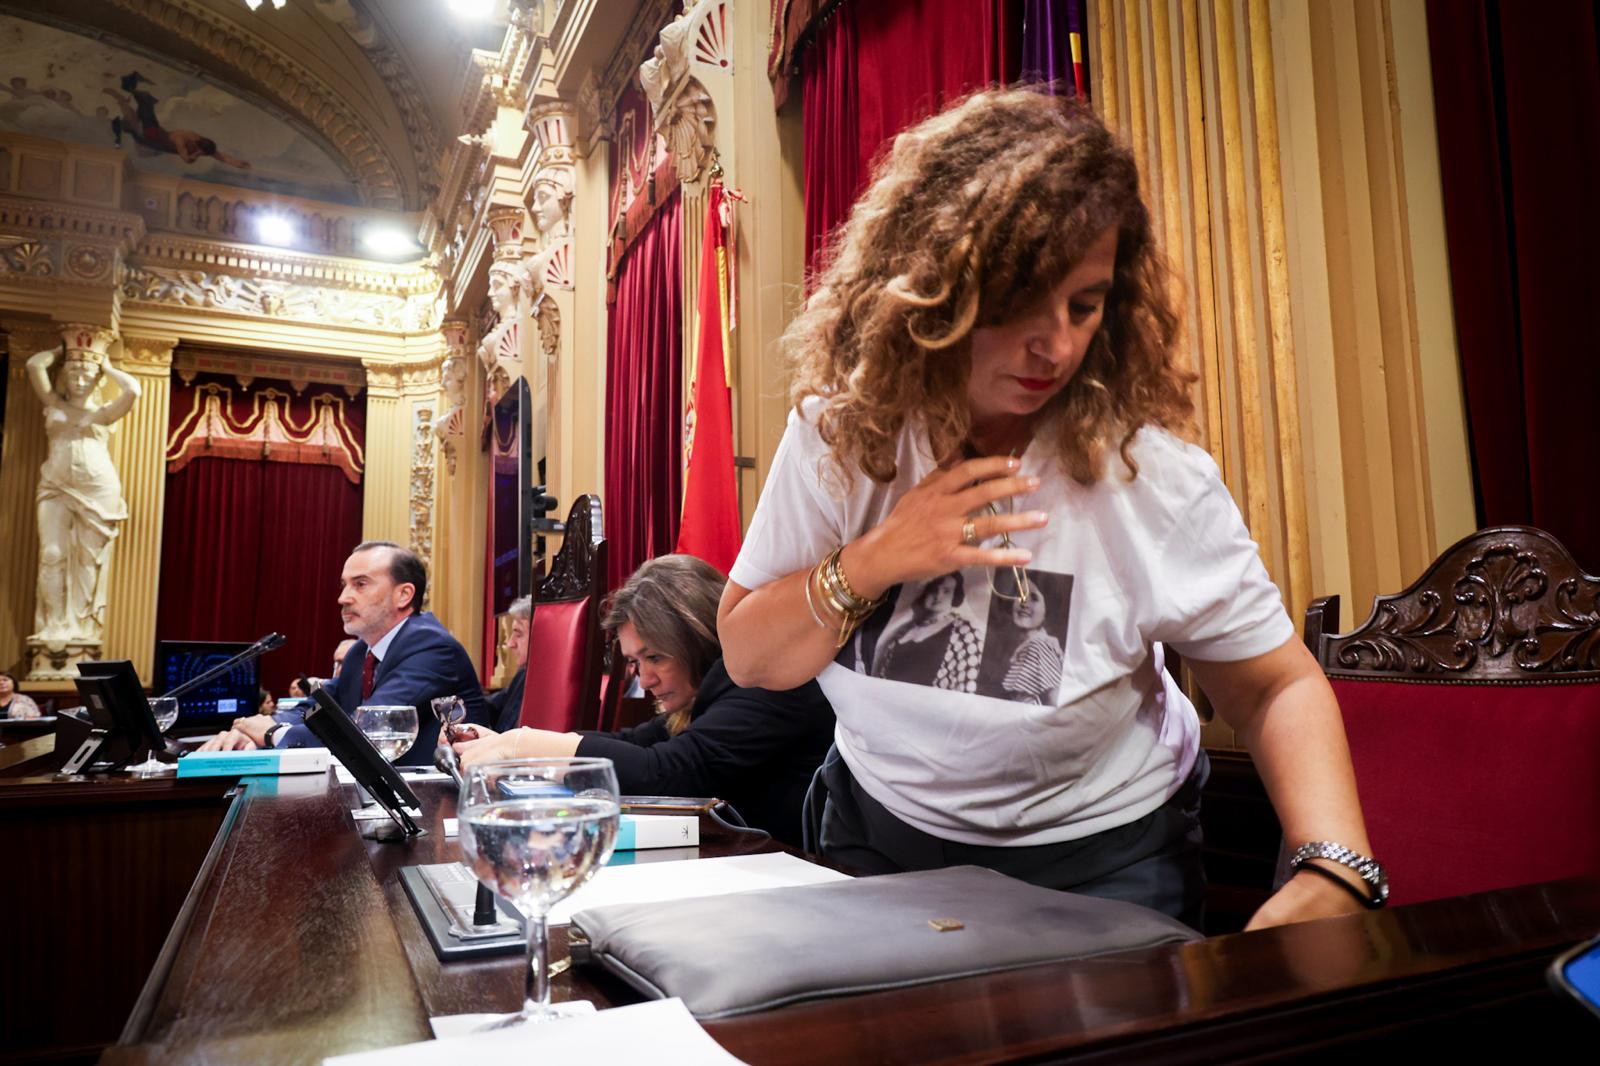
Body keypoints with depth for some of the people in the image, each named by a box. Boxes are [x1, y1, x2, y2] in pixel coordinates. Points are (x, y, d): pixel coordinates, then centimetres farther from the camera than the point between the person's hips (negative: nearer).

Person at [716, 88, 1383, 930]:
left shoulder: (1151, 478, -20)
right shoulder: (841, 433, -15)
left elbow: (1277, 687, -11)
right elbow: (746, 657, -9)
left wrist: (1331, 874, -28)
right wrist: (869, 565, -26)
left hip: (1098, 853, -1)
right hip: (880, 830, 2)